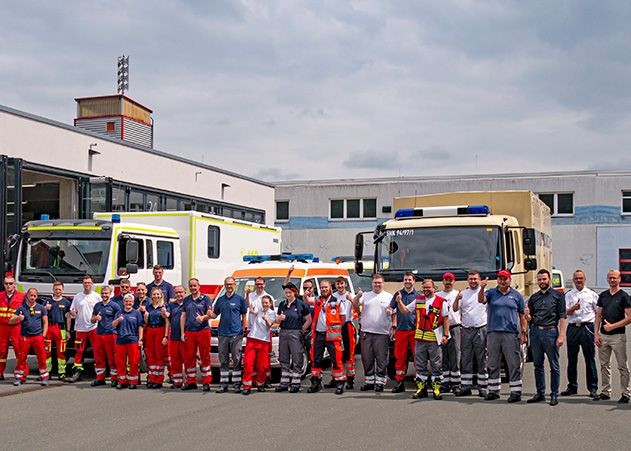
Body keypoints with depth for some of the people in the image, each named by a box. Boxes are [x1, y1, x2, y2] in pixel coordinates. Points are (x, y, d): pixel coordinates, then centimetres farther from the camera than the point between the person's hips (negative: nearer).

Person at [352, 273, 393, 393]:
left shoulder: (389, 297, 7)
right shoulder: (366, 295, 12)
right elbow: (355, 305, 0)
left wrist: (391, 313, -17)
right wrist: (358, 296, -18)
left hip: (382, 333, -3)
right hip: (366, 332, 3)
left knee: (381, 359, -2)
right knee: (367, 359, 8)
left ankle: (380, 382, 5)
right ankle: (369, 381, 17)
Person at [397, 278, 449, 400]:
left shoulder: (441, 302, 0)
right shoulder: (418, 300, 12)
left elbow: (446, 319, 0)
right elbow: (404, 310, 16)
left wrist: (445, 335, -6)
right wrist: (399, 302, -3)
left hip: (435, 339, -4)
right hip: (420, 338, 4)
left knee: (436, 365, 1)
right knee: (420, 365, 8)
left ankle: (436, 389, 7)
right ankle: (421, 388, 15)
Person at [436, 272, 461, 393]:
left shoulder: (458, 294, 7)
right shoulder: (437, 295, 15)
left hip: (454, 328, -3)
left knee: (455, 358, -4)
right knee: (442, 358, 5)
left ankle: (456, 384, 0)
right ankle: (445, 384, 11)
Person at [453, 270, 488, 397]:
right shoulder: (463, 293, 12)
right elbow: (455, 309, 3)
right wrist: (457, 299, -14)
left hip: (481, 329, -3)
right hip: (466, 330, 3)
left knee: (482, 359, -1)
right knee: (465, 359, 6)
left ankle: (482, 387, 3)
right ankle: (465, 387, 12)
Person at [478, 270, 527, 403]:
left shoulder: (516, 295, 8)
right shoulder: (491, 293, 10)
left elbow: (522, 316, 9)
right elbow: (481, 300, -10)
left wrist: (523, 333, 2)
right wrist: (482, 288, -29)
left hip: (511, 334, -2)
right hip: (493, 333, 2)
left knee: (514, 364, -4)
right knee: (493, 365, 8)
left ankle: (516, 392, -1)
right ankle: (493, 391, 17)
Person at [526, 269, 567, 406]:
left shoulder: (557, 296, 3)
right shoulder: (533, 298, 15)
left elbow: (562, 317, -3)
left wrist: (561, 336, -12)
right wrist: (527, 316, -8)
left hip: (550, 331, -4)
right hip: (535, 332, 5)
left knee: (554, 366, 0)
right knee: (538, 365, 9)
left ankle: (554, 395, 5)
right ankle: (540, 393, 17)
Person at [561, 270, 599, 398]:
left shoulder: (592, 294, 7)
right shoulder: (568, 295, 10)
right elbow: (566, 312, 0)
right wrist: (574, 307, -20)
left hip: (587, 327, -2)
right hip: (573, 327, 2)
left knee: (590, 359, -2)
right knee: (571, 359, 7)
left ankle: (593, 388, 4)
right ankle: (572, 387, 16)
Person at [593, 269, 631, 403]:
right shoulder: (603, 296, 11)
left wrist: (612, 326, -14)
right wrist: (596, 334, 3)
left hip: (618, 336, -5)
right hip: (603, 336, 5)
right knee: (604, 365, 11)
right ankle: (605, 392, 19)